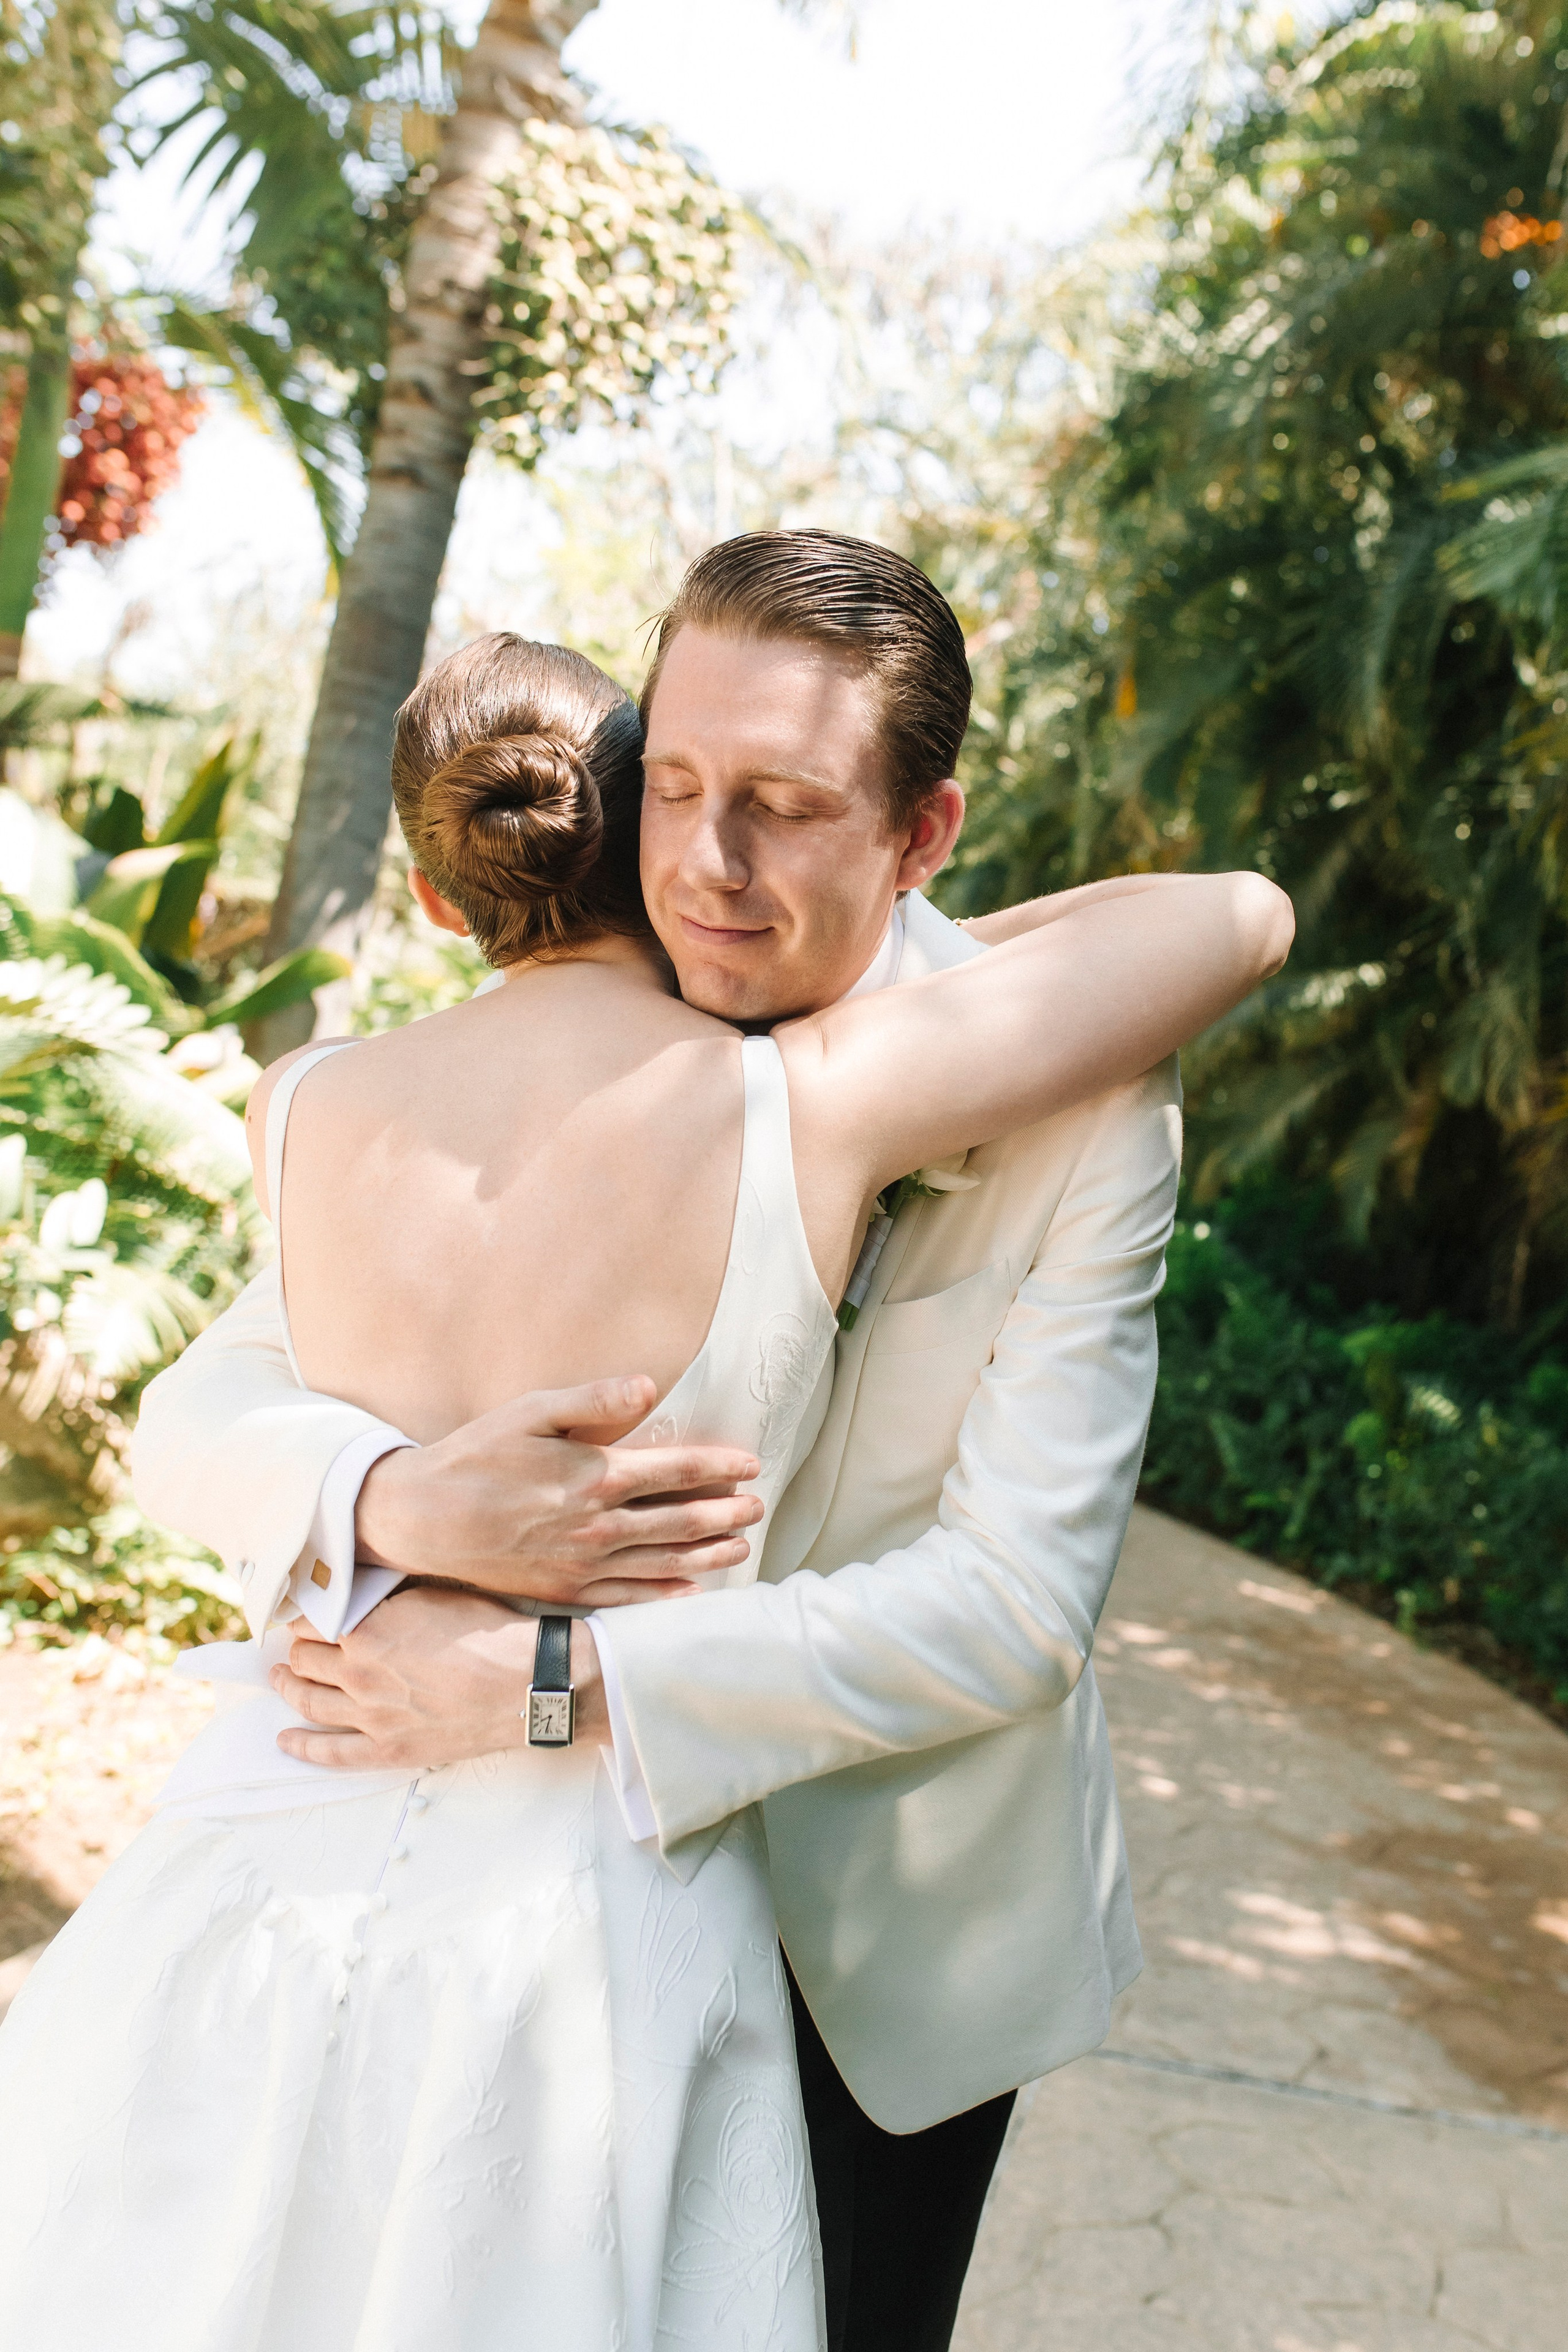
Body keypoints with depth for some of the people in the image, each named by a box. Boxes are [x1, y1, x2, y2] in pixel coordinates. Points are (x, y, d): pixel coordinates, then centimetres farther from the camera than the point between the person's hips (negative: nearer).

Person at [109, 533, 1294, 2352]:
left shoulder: (1074, 1096, -22)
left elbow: (1014, 1604, -25)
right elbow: (195, 1418, -14)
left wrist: (554, 1686, -31)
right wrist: (395, 1501, -37)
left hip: (896, 1924, -1)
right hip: (610, 1880, 2)